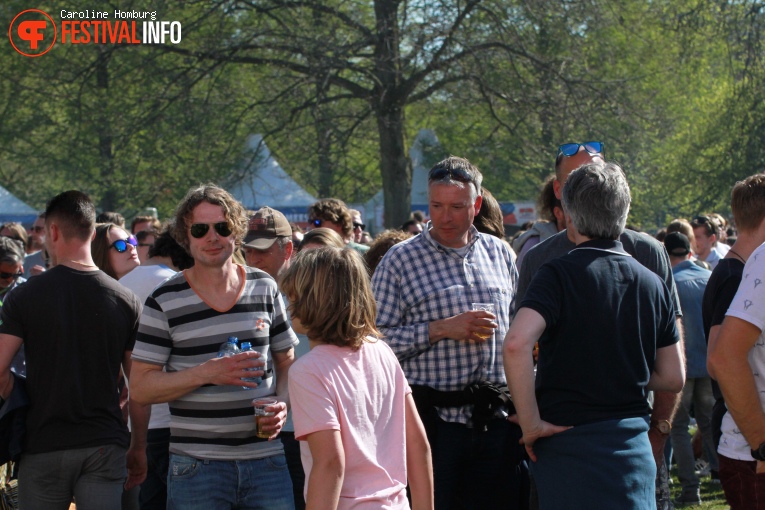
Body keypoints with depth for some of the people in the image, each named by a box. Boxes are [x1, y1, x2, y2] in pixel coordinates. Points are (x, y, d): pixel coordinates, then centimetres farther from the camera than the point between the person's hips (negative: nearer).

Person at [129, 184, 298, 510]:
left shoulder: (265, 289, 9)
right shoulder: (165, 302, -1)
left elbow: (286, 363, 18)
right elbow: (139, 388, -4)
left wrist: (283, 403, -4)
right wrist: (207, 373, -17)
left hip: (266, 459, 3)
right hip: (197, 467, -3)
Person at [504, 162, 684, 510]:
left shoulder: (560, 275, -9)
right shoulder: (652, 284, 7)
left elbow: (516, 343, -25)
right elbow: (673, 378, 11)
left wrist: (531, 422, -16)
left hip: (568, 441, -4)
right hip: (634, 447, 4)